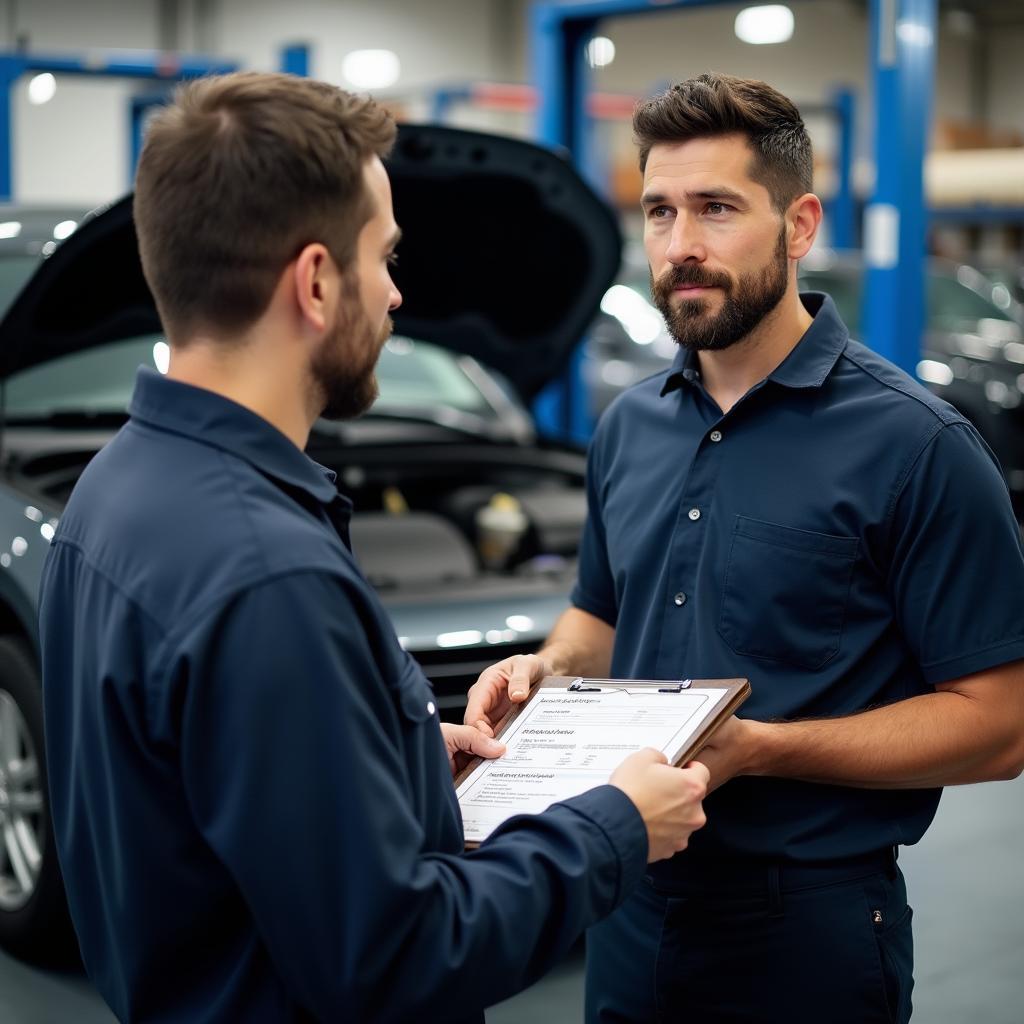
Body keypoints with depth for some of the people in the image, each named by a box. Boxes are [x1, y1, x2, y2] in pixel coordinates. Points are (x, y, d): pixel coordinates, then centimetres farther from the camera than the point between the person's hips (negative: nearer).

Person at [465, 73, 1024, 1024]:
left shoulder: (915, 445, -14)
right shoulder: (627, 427, 7)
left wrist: (757, 748, -24)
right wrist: (546, 668, -2)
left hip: (811, 920, -5)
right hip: (632, 903, 6)